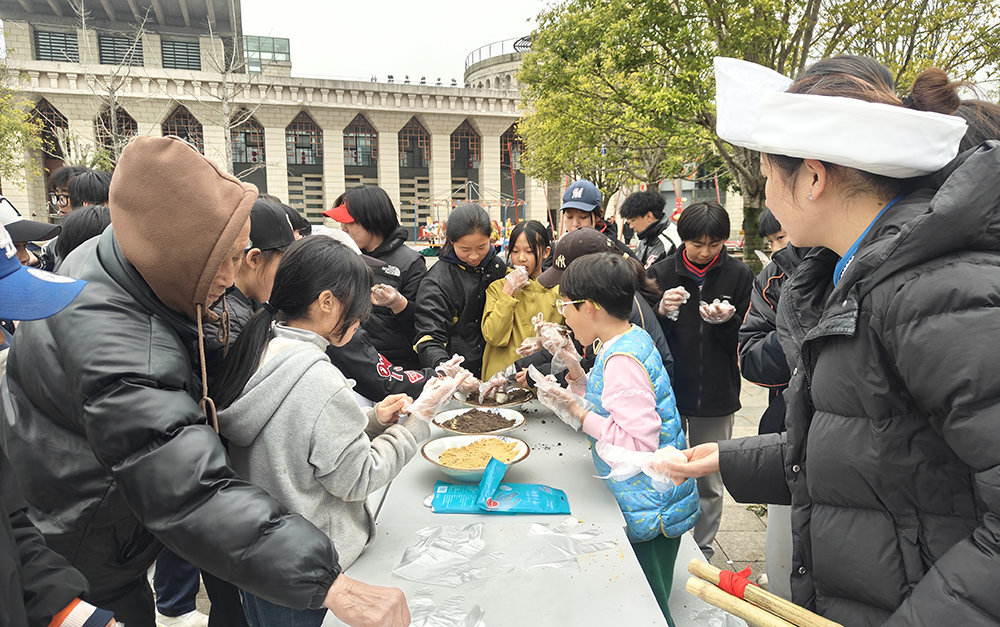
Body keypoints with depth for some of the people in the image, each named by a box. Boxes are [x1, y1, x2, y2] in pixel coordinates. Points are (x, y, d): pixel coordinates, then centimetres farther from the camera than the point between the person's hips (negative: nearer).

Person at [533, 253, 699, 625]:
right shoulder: (632, 340, 6)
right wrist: (579, 376, 3)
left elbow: (639, 443, -29)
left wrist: (578, 412, -22)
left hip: (647, 510, -9)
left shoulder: (622, 360, -25)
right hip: (648, 503, 9)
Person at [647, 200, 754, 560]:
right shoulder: (662, 272, -2)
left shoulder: (739, 275, -1)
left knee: (709, 483, 12)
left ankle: (702, 552, 31)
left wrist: (727, 322, -20)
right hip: (667, 392, 0)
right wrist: (662, 312, -20)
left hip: (716, 396, 0)